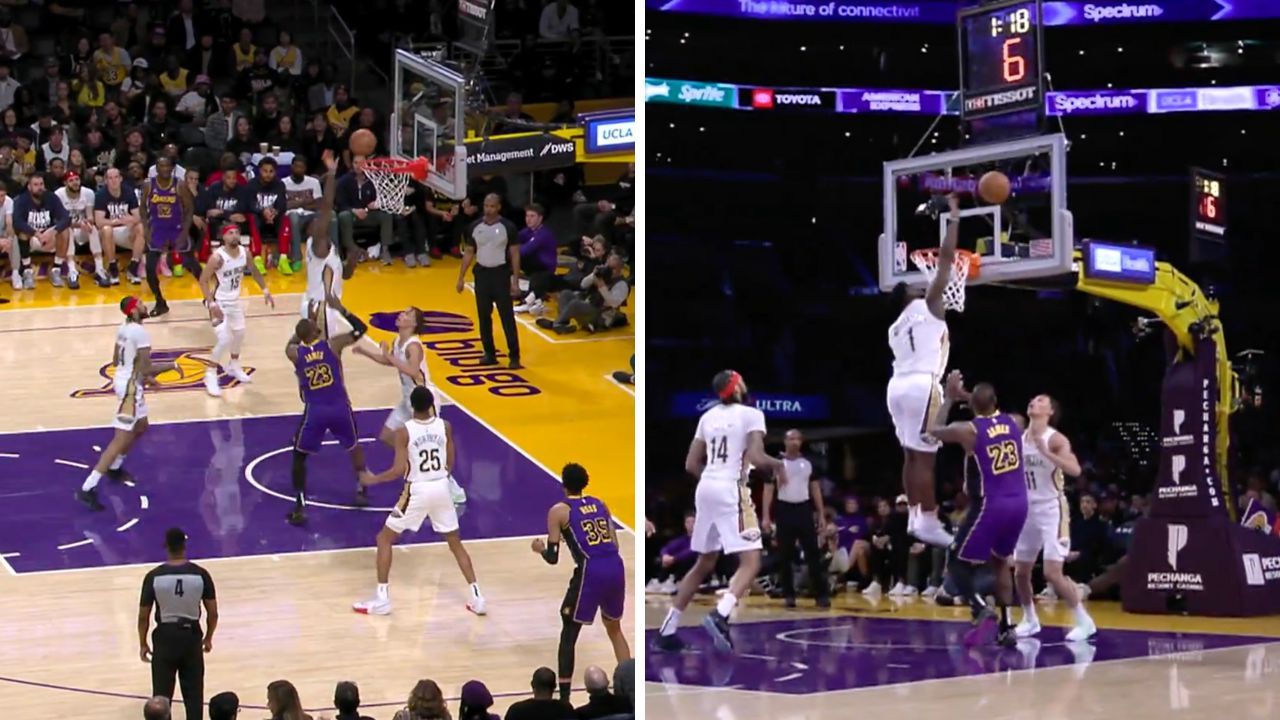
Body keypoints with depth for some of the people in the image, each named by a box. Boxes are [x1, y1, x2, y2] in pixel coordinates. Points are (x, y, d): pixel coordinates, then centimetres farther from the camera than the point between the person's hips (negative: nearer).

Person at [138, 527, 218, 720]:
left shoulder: (154, 576, -13)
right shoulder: (201, 574, -10)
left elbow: (143, 616, -7)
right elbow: (213, 613, -4)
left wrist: (143, 644, 7)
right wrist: (208, 638, 13)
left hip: (165, 637, -1)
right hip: (191, 636, 1)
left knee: (162, 695, 10)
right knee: (193, 693, 11)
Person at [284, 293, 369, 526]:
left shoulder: (294, 353, -5)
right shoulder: (332, 345, -7)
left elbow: (293, 342, 23)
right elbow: (361, 329, 5)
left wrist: (307, 324, 28)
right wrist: (342, 311, 8)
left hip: (314, 411, -1)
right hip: (339, 408, 1)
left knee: (299, 456, 14)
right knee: (354, 446, 28)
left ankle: (300, 507, 2)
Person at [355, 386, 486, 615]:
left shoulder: (404, 431, -14)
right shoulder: (445, 426, -2)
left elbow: (399, 470, -16)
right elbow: (450, 465, 4)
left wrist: (373, 479, -1)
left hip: (417, 491, -4)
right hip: (441, 488, 4)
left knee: (384, 538, 11)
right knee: (455, 543, 18)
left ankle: (381, 599, 6)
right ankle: (476, 597, 12)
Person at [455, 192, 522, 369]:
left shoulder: (508, 227, -8)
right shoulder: (475, 227, 3)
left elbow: (515, 254, -5)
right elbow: (469, 252, 11)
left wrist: (515, 280, -10)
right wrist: (461, 277, 7)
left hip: (501, 273, -4)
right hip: (482, 273, 4)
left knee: (507, 317, -5)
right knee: (484, 316, 8)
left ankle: (514, 356, -1)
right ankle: (490, 354, 17)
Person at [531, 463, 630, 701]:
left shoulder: (559, 511, 4)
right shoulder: (600, 504, 20)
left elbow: (553, 558, 2)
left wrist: (540, 548, 24)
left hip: (591, 571, -5)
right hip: (616, 567, 5)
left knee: (568, 634, 7)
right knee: (614, 628, 27)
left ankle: (564, 699, 1)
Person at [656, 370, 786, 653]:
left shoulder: (708, 416, 15)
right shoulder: (751, 414, -4)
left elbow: (691, 465, 15)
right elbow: (756, 458, -15)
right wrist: (777, 465, 5)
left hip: (705, 489, 7)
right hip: (731, 491, -7)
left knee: (704, 564, 18)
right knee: (750, 562, -9)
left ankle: (667, 629, 16)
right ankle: (720, 615, -32)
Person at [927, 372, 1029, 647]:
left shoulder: (967, 430, -11)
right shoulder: (1014, 422, 3)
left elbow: (933, 430, 10)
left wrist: (949, 398, 21)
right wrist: (966, 395, 31)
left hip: (989, 506, -6)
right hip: (1018, 504, 6)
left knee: (957, 563, 7)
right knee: (1000, 561, 24)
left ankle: (982, 610, -18)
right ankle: (1005, 627, 17)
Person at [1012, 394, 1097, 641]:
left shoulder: (1055, 440, -13)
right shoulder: (1019, 440, 7)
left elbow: (1075, 469, -28)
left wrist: (1046, 453, -34)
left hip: (1052, 510, -7)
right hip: (1028, 510, 7)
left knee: (1052, 573, -15)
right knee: (1020, 572, 9)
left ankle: (1084, 621, -5)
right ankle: (1030, 620, 27)